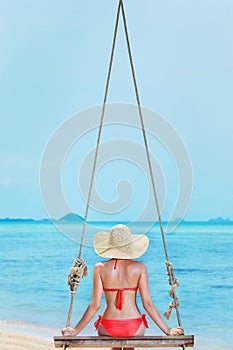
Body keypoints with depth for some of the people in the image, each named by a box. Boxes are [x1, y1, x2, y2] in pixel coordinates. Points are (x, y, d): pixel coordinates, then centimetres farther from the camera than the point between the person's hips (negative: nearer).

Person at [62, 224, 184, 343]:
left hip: (108, 328, 1)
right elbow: (147, 303, -6)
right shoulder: (139, 267, -5)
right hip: (134, 327, 0)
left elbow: (95, 305, -6)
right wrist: (167, 330, 3)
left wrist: (76, 330, 5)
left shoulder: (100, 268, -5)